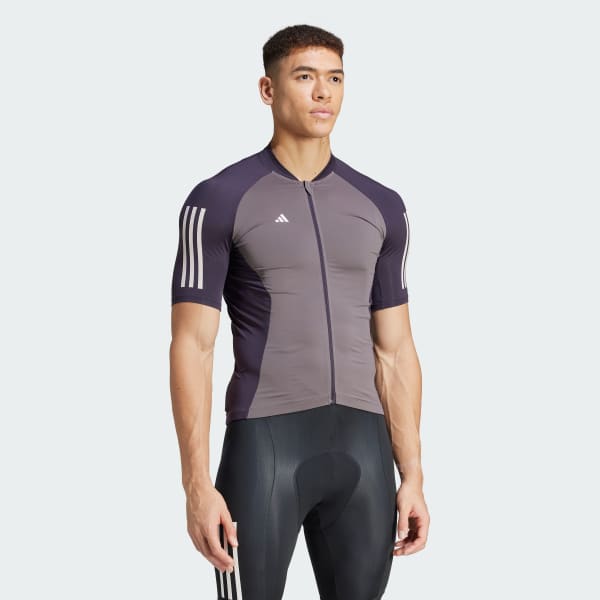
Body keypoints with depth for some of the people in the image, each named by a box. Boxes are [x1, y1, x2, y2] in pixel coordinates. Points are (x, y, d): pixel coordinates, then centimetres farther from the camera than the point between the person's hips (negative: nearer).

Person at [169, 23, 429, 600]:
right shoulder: (220, 201, -4)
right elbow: (191, 347, -7)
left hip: (361, 450, 5)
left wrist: (412, 476, 7)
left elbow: (395, 351, 12)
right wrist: (197, 483, -14)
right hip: (264, 448, -4)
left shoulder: (380, 207, 10)